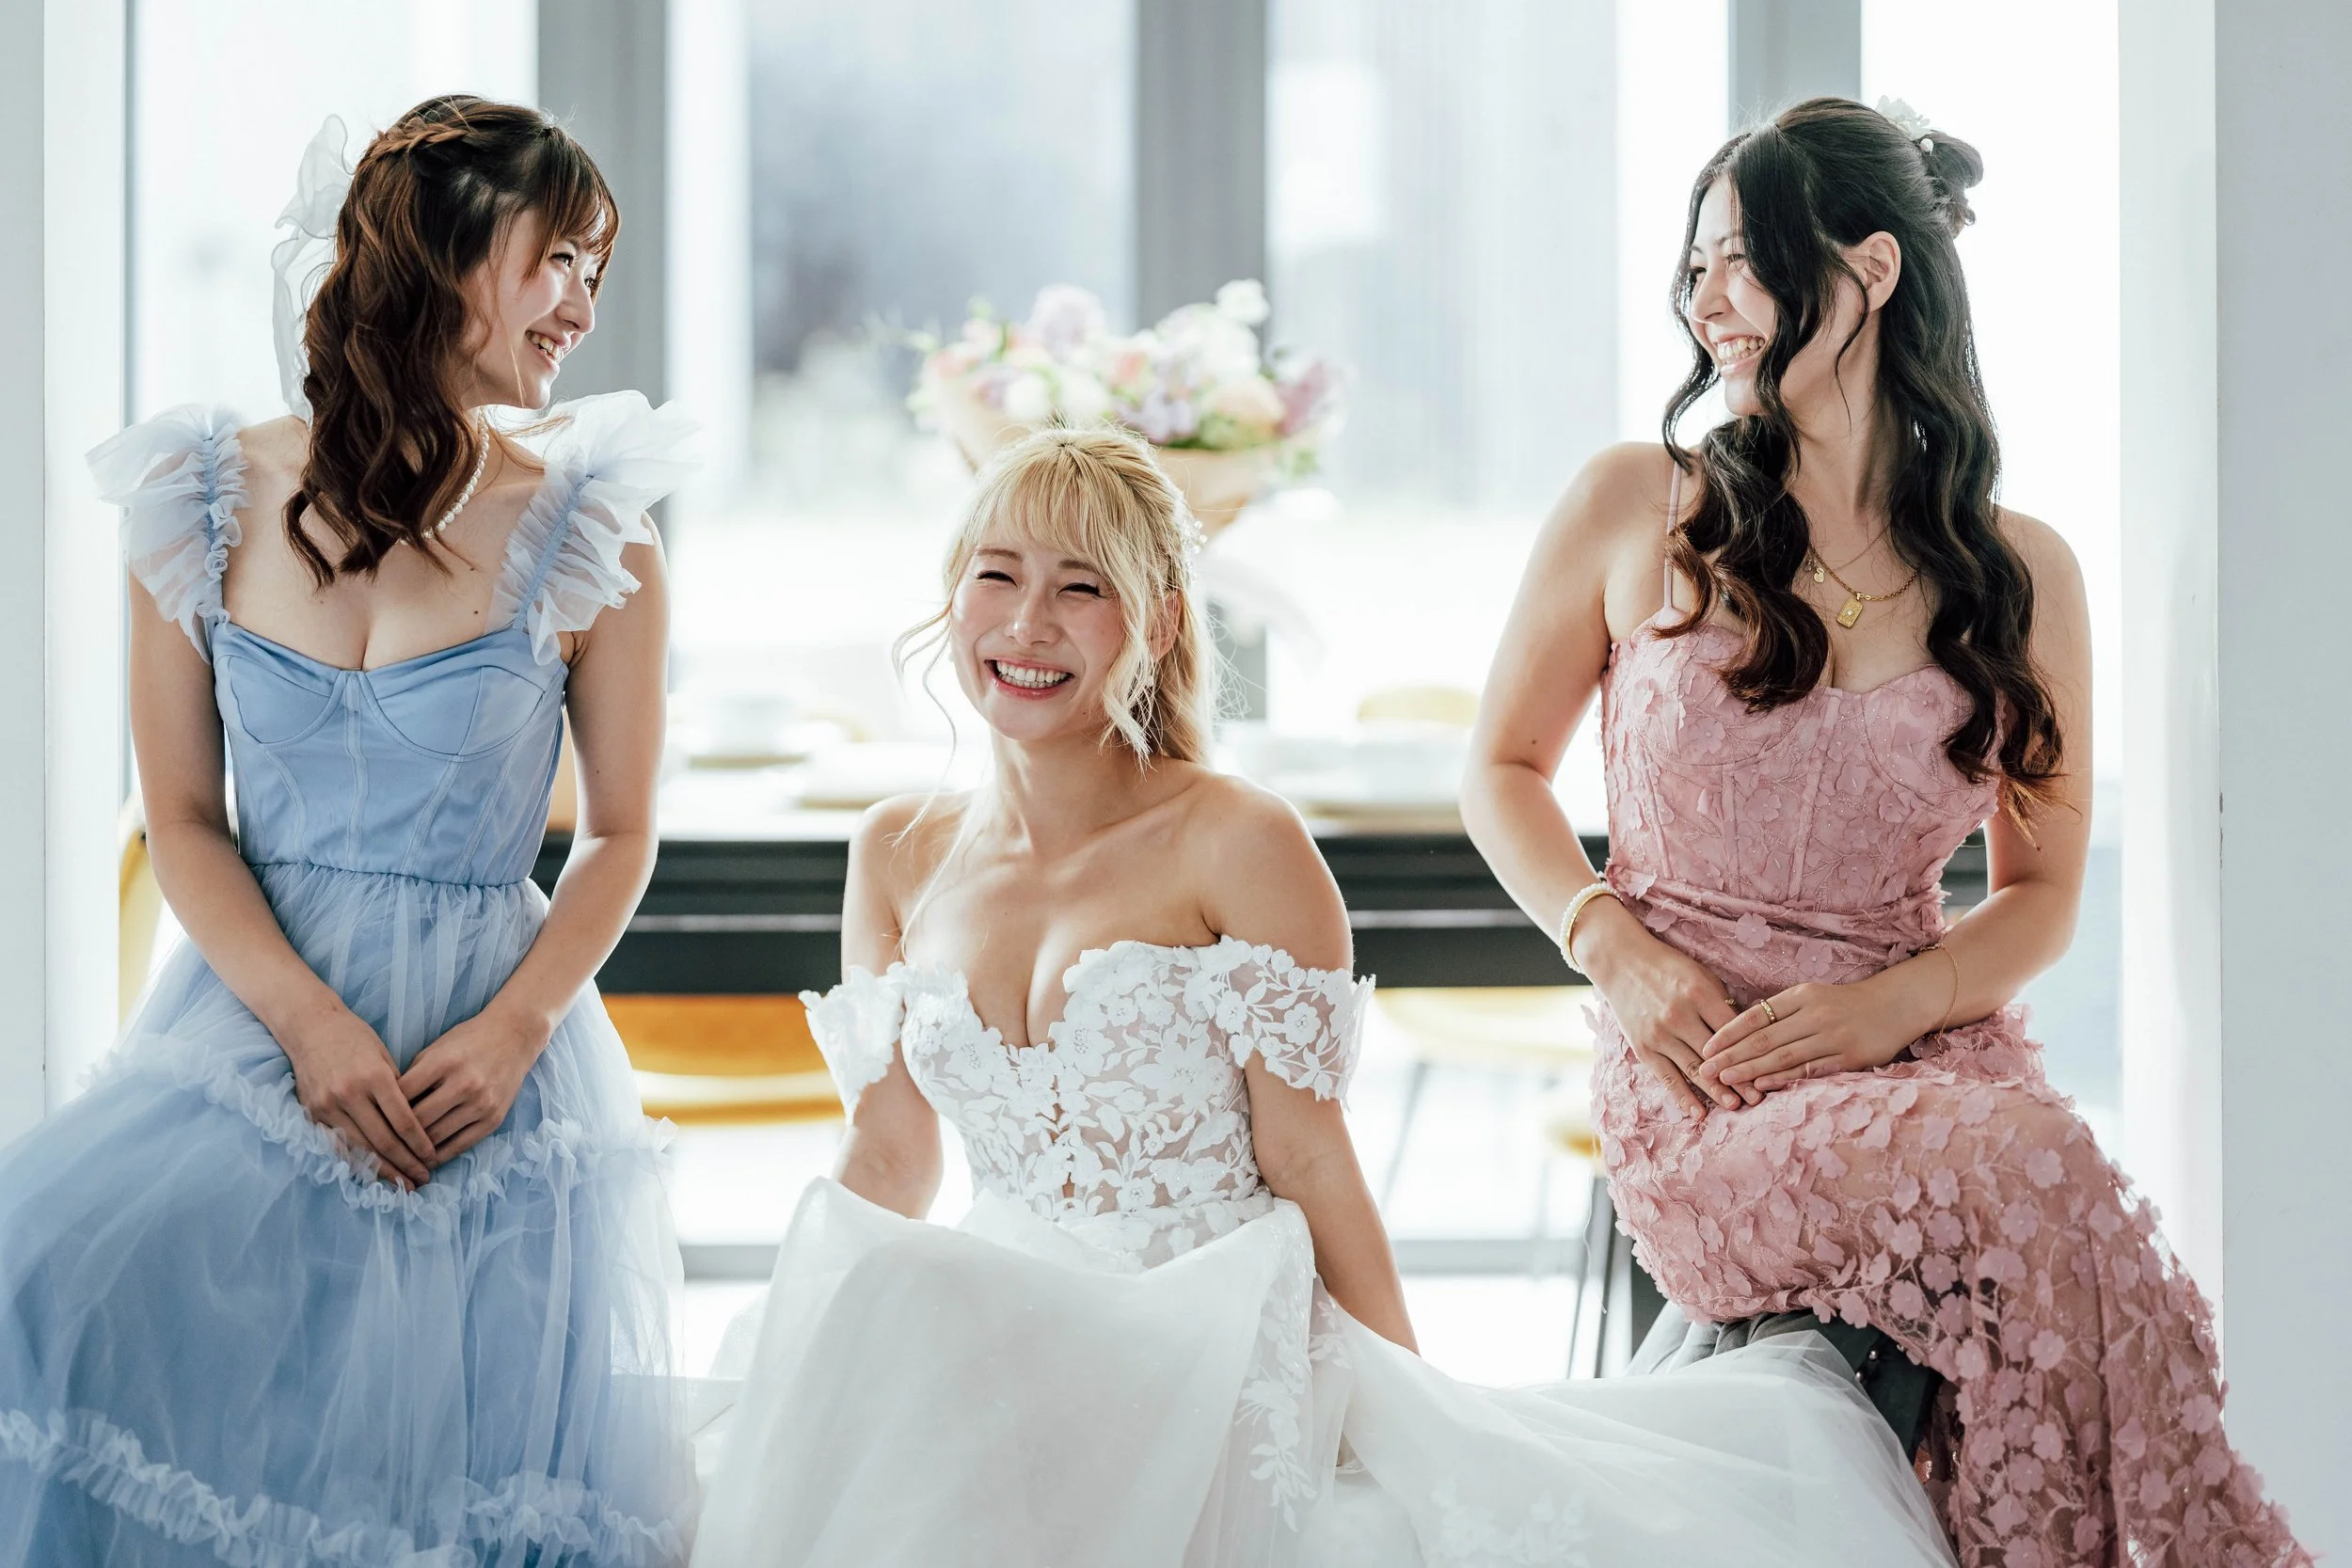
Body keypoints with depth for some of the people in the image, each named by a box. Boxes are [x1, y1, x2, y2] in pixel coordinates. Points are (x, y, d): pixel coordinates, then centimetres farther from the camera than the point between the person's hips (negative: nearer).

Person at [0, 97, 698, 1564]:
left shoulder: (587, 529, 1)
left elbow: (621, 835, 5)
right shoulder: (206, 504, 3)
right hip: (254, 1011, 1)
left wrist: (514, 1031, -11)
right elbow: (183, 820, 3)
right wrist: (311, 1023, -12)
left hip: (493, 1040, -1)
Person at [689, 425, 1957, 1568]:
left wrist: (1409, 1420, -7)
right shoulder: (898, 858, 11)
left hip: (1222, 1337, -4)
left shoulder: (1240, 847, -6)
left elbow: (1311, 1168, -5)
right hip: (999, 1327, 4)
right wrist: (785, 1332, 4)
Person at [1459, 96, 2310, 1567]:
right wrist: (1616, 947, -3)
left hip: (1924, 1045, 2)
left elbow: (2041, 894, 15)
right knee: (2023, 1178, -33)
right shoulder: (1639, 509, 7)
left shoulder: (2020, 573, 9)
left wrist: (1896, 1002, -7)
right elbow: (1504, 764, 16)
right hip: (1695, 1076, -2)